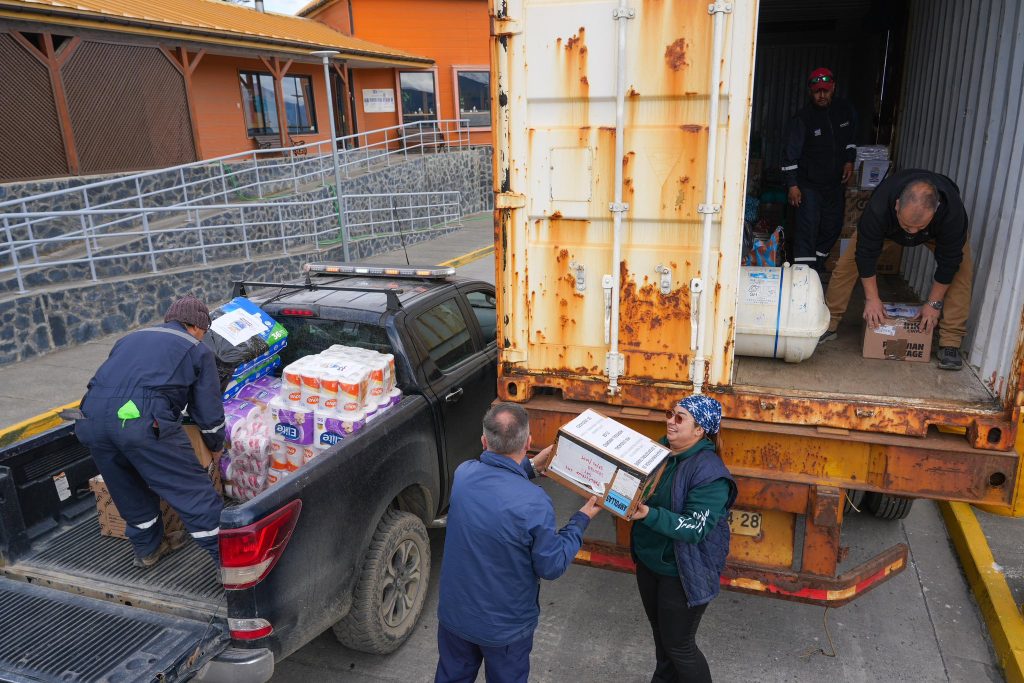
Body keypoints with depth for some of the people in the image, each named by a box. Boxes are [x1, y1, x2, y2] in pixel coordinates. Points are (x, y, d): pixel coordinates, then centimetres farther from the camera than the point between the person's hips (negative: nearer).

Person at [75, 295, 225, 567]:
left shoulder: (131, 338, 33)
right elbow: (209, 411, 18)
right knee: (193, 491, 2)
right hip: (143, 420, -6)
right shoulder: (197, 349, 18)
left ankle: (148, 548, 43)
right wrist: (216, 446, 36)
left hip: (92, 417, 6)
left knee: (129, 491, 26)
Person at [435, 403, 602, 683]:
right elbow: (552, 566, -17)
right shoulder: (534, 503, -33)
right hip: (506, 626, -4)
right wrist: (581, 520, -7)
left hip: (453, 612, 4)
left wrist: (530, 468, 9)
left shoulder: (463, 473, -17)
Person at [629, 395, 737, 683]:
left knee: (679, 644, 8)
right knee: (660, 632, 26)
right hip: (648, 560, 7)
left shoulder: (710, 472, -25)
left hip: (682, 571, -7)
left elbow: (695, 528, -30)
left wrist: (648, 515, -42)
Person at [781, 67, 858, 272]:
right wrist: (792, 185, -19)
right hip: (809, 184, -5)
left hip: (836, 183, 6)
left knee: (833, 228, 13)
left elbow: (851, 138, 19)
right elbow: (790, 154, -14)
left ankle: (817, 265, 31)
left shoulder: (845, 110, 1)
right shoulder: (802, 119, -14)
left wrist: (849, 160, 4)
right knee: (807, 230, -13)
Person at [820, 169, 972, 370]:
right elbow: (866, 253, -31)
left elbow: (949, 261, -30)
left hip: (940, 230, 0)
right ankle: (829, 325, -1)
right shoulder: (877, 209, -44)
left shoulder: (953, 212, -43)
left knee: (962, 269, -21)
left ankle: (950, 342, -15)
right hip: (887, 226, 0)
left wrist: (934, 303, -23)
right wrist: (872, 298, -25)